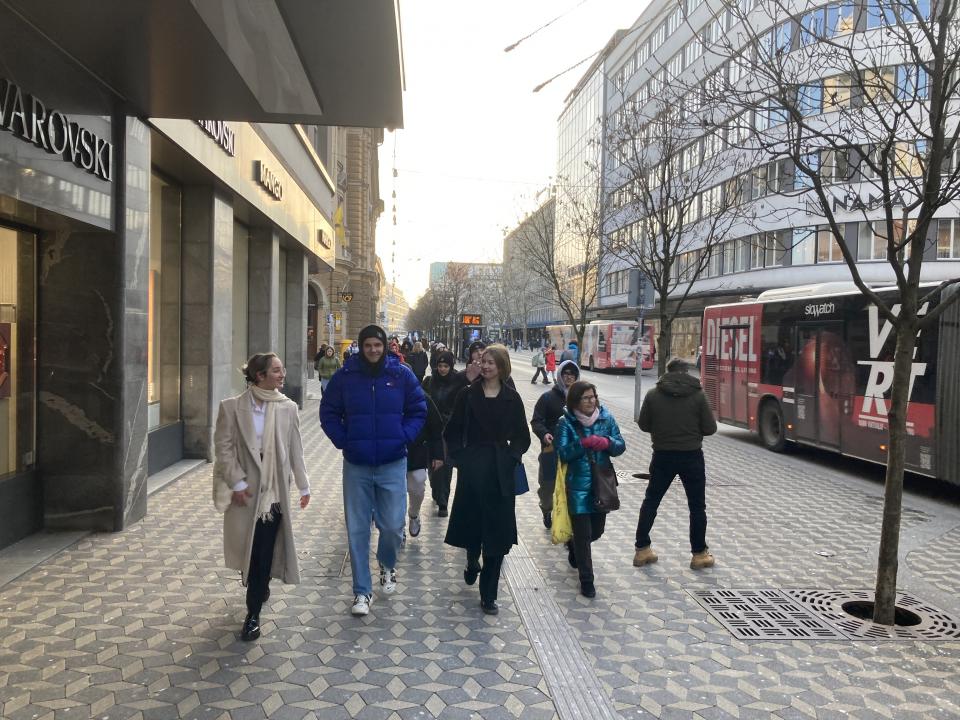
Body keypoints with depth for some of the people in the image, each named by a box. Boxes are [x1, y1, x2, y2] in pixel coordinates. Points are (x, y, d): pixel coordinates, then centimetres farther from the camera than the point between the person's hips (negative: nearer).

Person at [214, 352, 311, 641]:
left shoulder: (287, 407, 0)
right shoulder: (232, 407, -5)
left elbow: (295, 450, 6)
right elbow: (224, 447, -4)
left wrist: (304, 486, 11)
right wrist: (237, 482, -11)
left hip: (274, 491, 0)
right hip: (245, 491, 0)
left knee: (264, 552, 0)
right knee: (248, 549, 12)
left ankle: (253, 614, 11)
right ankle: (260, 590, 42)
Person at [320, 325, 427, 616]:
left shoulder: (402, 375, 0)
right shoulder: (345, 376, -1)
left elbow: (418, 410, 7)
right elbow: (328, 414, 7)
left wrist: (403, 438, -5)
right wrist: (343, 441, -5)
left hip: (393, 464, 0)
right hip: (356, 465, 0)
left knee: (392, 526, 1)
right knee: (357, 530, 5)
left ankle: (387, 565, 35)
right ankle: (362, 591, 18)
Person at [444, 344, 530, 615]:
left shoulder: (511, 398, 1)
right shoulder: (468, 395, 0)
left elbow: (522, 437, 8)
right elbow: (452, 432, 4)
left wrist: (511, 456, -4)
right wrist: (460, 457, -5)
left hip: (501, 473, 0)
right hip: (472, 469, 0)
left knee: (497, 531, 1)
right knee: (471, 523, 9)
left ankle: (488, 595, 11)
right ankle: (472, 562, 44)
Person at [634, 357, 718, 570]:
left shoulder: (653, 395, -5)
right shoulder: (697, 395, -9)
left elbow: (643, 425, 2)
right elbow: (710, 428, -6)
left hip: (662, 455, 2)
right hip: (691, 456, -2)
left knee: (651, 501, 16)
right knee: (697, 506, 12)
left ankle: (642, 549, 19)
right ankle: (699, 554, 19)